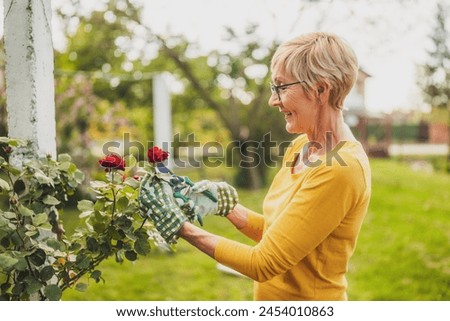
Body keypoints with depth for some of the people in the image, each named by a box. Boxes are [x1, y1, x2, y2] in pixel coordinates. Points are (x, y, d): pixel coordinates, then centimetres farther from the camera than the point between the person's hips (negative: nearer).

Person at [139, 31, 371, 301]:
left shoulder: (339, 168, -25)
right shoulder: (300, 146, 2)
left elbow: (264, 263, -22)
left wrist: (182, 227, -18)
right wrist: (224, 203, -4)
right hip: (273, 297, 7)